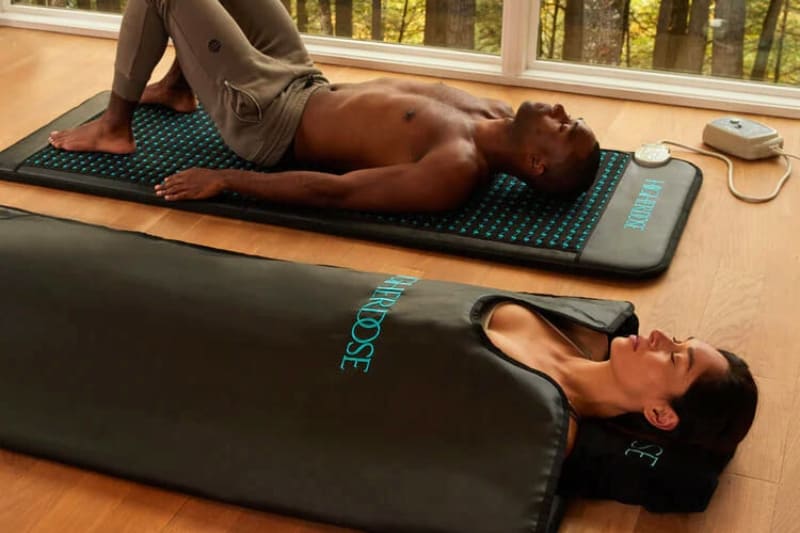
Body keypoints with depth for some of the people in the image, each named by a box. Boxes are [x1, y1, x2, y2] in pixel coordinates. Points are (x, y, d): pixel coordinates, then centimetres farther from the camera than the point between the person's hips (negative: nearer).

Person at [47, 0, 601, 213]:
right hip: (308, 86, 8)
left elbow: (335, 191, -32)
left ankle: (115, 126, 11)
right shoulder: (496, 115, -5)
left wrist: (224, 180, -27)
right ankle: (178, 87, 35)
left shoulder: (456, 172, -32)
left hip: (265, 117, -8)